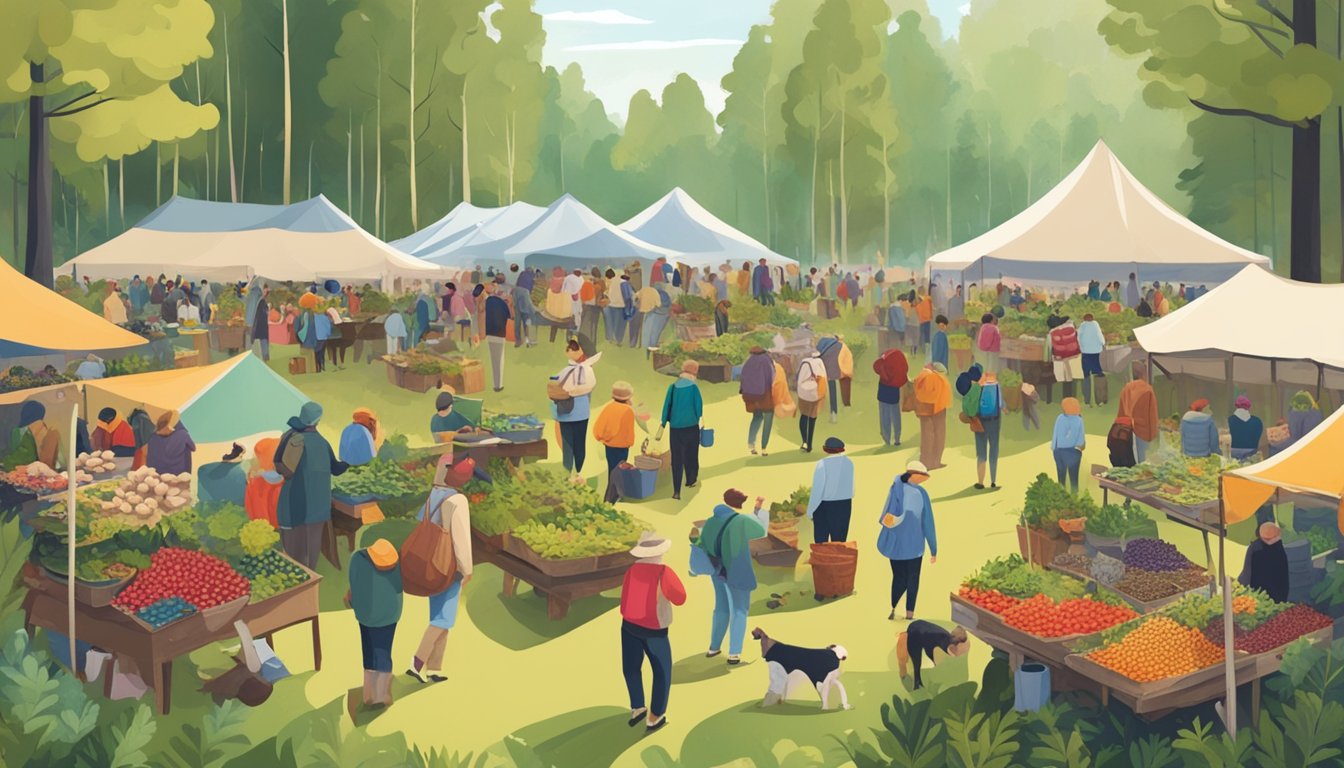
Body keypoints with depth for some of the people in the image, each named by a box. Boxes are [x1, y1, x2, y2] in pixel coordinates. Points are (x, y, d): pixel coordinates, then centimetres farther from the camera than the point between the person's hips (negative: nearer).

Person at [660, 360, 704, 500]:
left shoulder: (672, 387, -3)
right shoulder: (693, 388, -9)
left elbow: (666, 406, -2)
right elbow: (699, 407, -4)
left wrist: (663, 424, 4)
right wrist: (698, 420, 14)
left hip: (675, 428, 1)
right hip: (691, 427, -1)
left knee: (677, 459, 2)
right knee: (691, 456, 20)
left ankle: (677, 491, -3)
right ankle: (690, 481, 35)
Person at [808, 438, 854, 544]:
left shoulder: (822, 464, -18)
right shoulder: (849, 462, -2)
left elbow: (817, 489, -16)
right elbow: (851, 485, 4)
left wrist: (810, 510, -7)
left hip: (824, 506, -4)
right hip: (844, 505, 4)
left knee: (821, 539, 9)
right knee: (839, 539, 13)